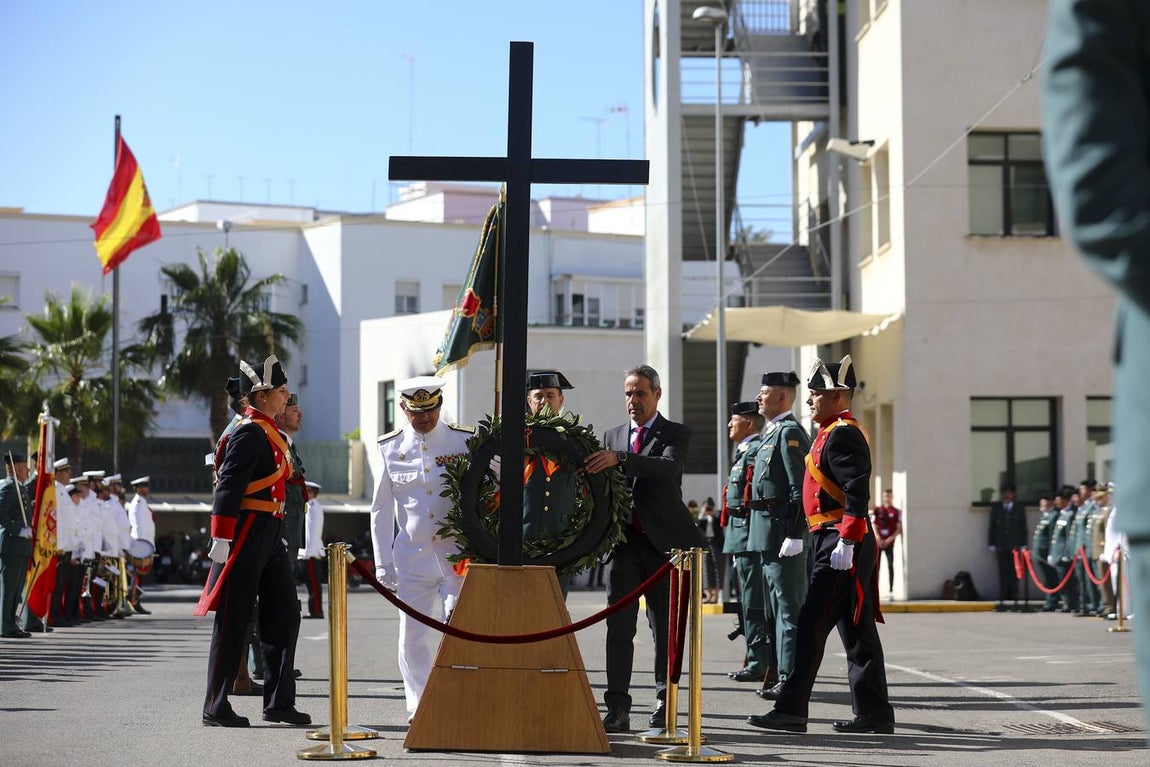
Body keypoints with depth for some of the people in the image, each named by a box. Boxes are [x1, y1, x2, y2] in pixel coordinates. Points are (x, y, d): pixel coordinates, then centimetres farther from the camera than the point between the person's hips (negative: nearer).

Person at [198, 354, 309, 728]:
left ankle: (279, 702, 16)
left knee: (284, 616, 9)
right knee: (234, 621, -4)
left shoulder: (270, 432, 17)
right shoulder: (251, 432, -14)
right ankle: (216, 708, 2)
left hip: (270, 536, 10)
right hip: (246, 536, -10)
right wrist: (221, 539, -24)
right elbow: (228, 487, -20)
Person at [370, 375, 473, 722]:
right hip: (412, 559, 2)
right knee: (414, 638, 3)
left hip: (459, 556, -2)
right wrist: (383, 564, 7)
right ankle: (420, 711, 15)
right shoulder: (391, 448, 4)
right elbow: (381, 510, 10)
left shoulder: (466, 442, 1)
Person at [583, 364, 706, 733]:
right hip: (625, 541, 3)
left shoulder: (676, 434, 1)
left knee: (665, 627, 3)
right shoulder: (613, 436, 15)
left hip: (664, 541, -3)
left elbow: (668, 468, -20)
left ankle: (664, 704, 12)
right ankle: (617, 709, -7)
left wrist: (619, 459, -33)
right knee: (619, 626, -5)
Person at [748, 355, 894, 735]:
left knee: (811, 624, -9)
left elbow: (857, 491, -22)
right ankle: (874, 713, 13)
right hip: (837, 543, 11)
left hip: (842, 545, -11)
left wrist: (846, 542, -26)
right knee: (857, 631, 10)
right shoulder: (834, 433, 19)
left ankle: (791, 710, -8)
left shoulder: (842, 435, -13)